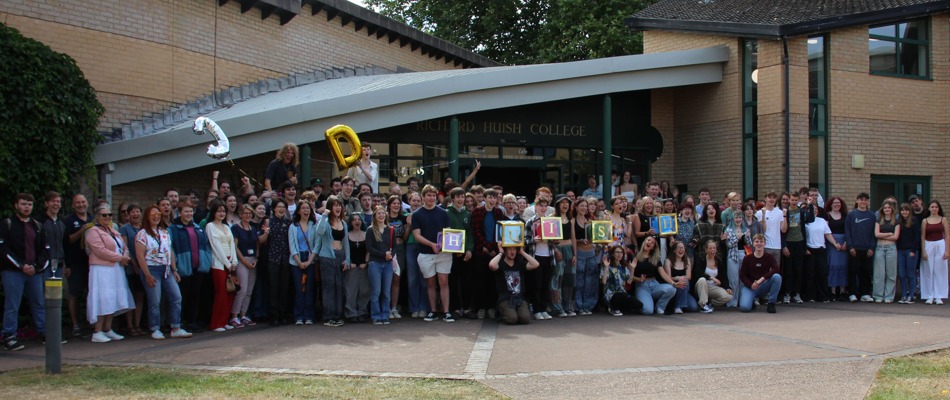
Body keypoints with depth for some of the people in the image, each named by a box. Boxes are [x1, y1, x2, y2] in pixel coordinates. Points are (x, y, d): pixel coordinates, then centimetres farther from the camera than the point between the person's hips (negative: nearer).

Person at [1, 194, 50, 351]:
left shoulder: (37, 226, 17)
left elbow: (45, 250, 12)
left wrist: (35, 266, -5)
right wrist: (21, 266, -14)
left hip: (35, 272, 4)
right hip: (13, 272, -4)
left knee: (40, 304, 7)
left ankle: (45, 334, 14)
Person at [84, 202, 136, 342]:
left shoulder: (113, 231, 20)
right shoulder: (93, 231, -6)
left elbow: (124, 246, 17)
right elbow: (101, 251, -16)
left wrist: (125, 257, -6)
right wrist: (120, 258, -12)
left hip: (116, 270, 8)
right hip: (101, 270, -8)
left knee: (112, 301, 8)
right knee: (102, 300, -10)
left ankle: (108, 330, 13)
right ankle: (97, 332, -8)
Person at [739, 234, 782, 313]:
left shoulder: (769, 257, -2)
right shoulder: (747, 258, -3)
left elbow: (776, 269, -20)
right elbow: (742, 275, -3)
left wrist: (762, 278, -31)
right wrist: (751, 285, -21)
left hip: (763, 287, 1)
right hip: (750, 287, -1)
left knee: (777, 277, -28)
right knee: (744, 307, -29)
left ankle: (771, 303, -13)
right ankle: (752, 301, 12)